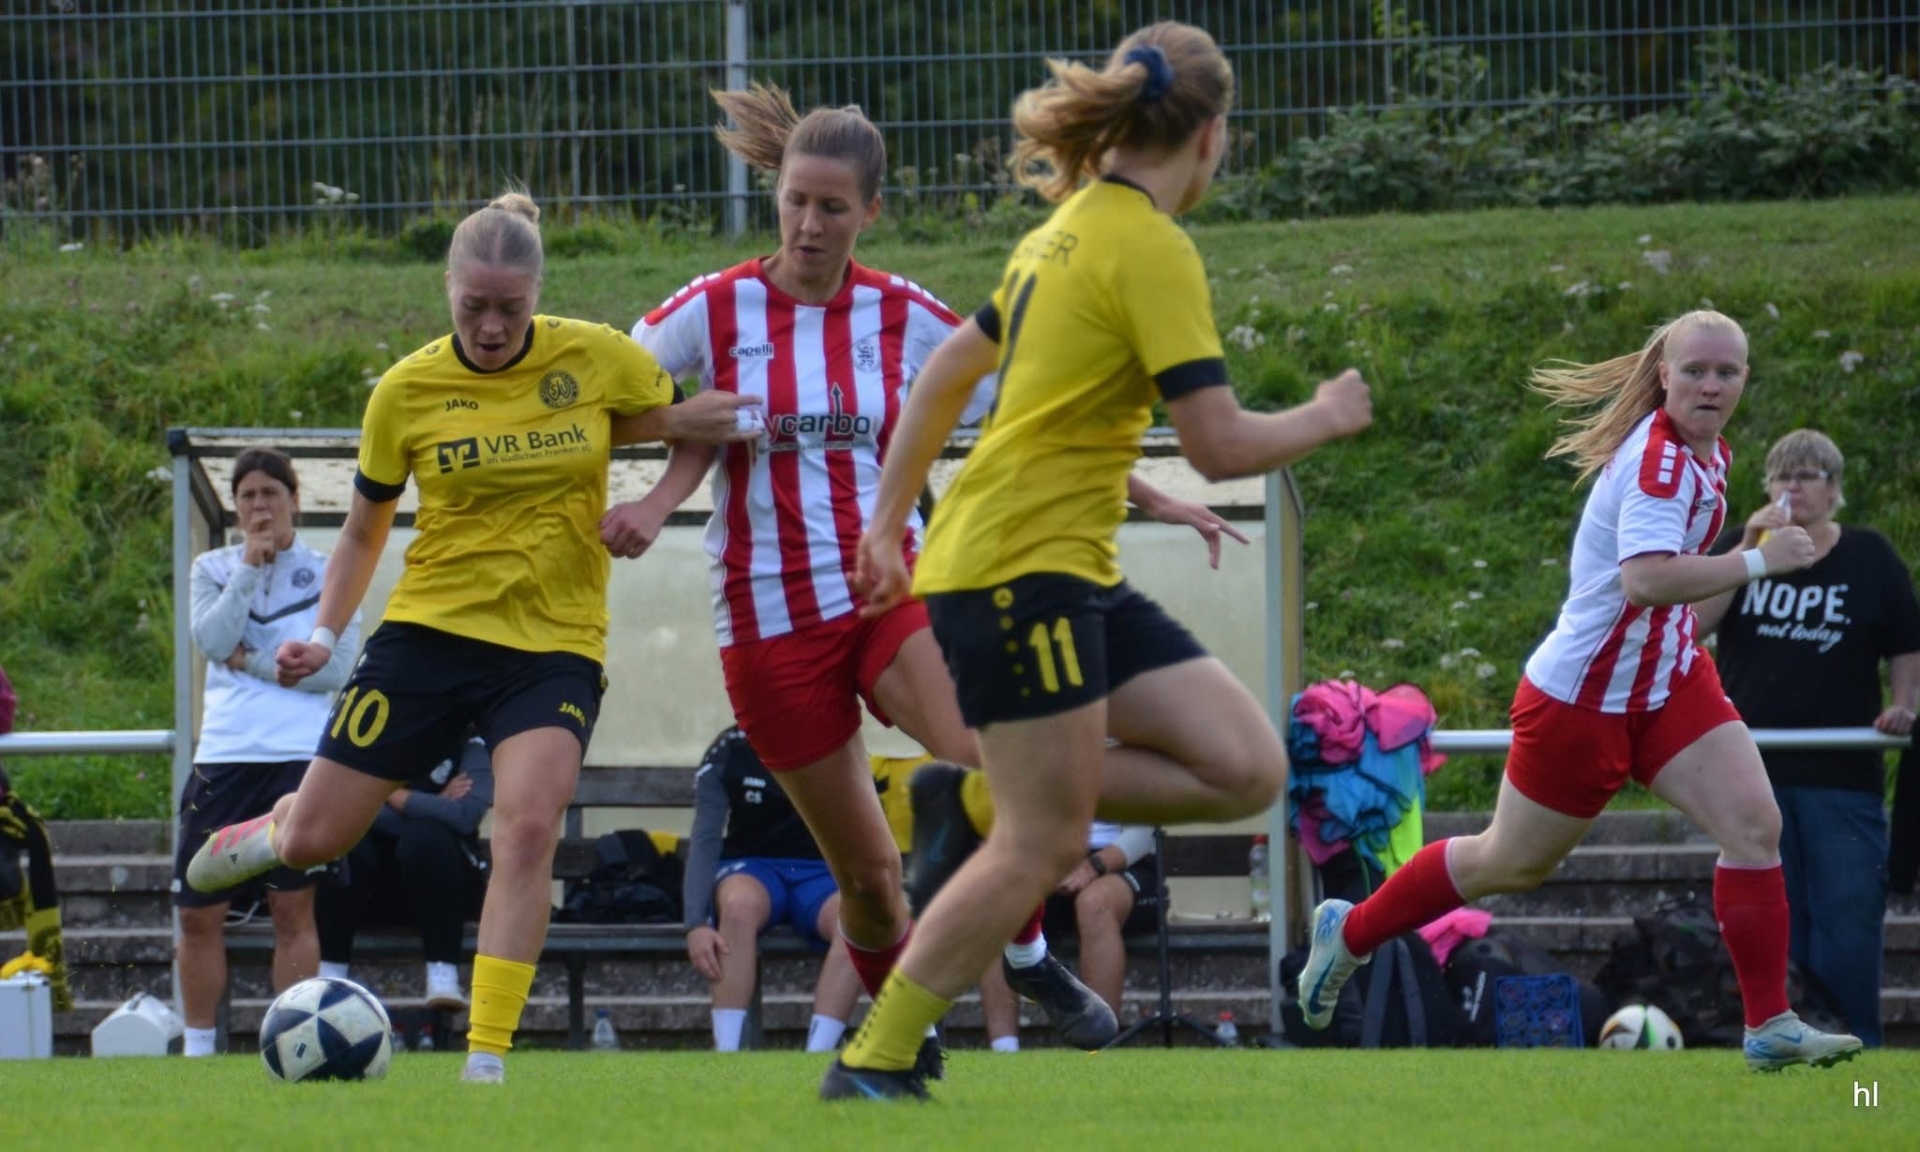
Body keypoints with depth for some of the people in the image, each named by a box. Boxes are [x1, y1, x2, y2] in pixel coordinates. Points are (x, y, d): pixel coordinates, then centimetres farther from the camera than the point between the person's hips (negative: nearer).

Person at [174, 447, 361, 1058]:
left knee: (293, 905, -5)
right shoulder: (212, 569, 12)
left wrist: (253, 662, -7)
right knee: (198, 911, 1)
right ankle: (197, 1048, 11)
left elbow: (336, 668, -5)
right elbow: (212, 639, -6)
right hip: (224, 756, 2)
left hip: (301, 756, -2)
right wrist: (249, 567, -7)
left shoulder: (328, 574, 6)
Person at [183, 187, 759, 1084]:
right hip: (430, 631, 1)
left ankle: (486, 1059, -18)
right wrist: (325, 633, -3)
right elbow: (365, 529, 10)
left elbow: (693, 424, 10)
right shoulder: (406, 392, -3)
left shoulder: (597, 359, -5)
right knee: (314, 843, 0)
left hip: (555, 642, -1)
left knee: (528, 827, -24)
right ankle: (282, 822, 40)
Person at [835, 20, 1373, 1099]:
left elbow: (949, 368, 22)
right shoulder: (1152, 250, -14)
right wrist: (1329, 415, 1)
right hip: (1018, 569, -9)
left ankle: (1021, 797, 8)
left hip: (1077, 571, 9)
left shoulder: (1075, 230, 15)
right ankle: (871, 1066, -3)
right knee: (1044, 847, -8)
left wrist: (891, 522, 28)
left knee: (1247, 767, 0)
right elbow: (1222, 445, -17)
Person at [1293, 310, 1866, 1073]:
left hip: (1666, 681, 8)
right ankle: (1350, 931, 32)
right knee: (1512, 864, 9)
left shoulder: (1707, 454, 5)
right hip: (1583, 695, -8)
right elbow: (1645, 579, -40)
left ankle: (1770, 1026, -8)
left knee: (1753, 824, -10)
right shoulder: (1660, 460, -25)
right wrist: (1756, 563, -38)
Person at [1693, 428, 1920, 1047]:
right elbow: (1693, 624, -7)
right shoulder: (1738, 545, 8)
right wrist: (1749, 551, -15)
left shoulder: (1870, 558, 5)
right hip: (1755, 768, 1)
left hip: (1844, 773, -1)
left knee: (1848, 919, -6)